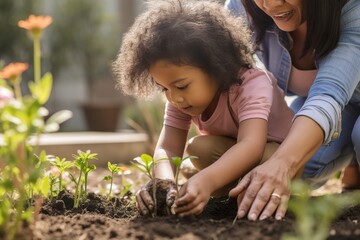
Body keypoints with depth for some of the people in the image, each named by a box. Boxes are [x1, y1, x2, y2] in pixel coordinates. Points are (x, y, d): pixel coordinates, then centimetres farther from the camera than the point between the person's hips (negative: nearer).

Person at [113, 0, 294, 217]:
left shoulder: (252, 85, -35)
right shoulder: (180, 99, -16)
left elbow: (250, 145, -50)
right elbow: (168, 148, -24)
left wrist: (206, 180, -68)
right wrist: (164, 181, -49)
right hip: (229, 153, 6)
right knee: (197, 148, -25)